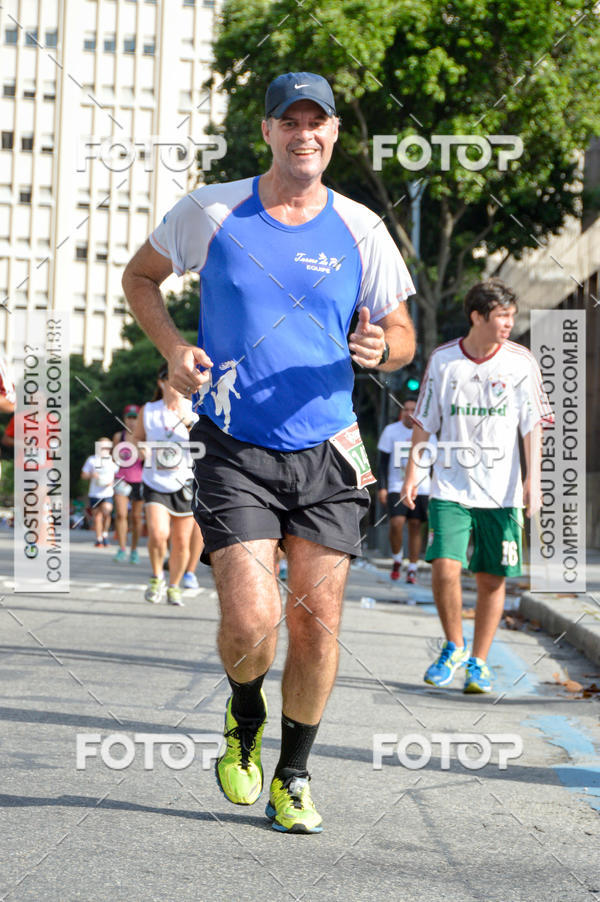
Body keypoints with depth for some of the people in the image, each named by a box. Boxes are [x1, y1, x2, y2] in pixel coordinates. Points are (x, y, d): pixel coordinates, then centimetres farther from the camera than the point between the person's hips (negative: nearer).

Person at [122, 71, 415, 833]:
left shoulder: (361, 230, 3)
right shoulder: (212, 211, 0)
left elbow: (401, 334, 11)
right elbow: (140, 276, 15)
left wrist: (380, 349, -14)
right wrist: (173, 348, -3)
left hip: (326, 454, 2)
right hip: (235, 453, -1)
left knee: (316, 621, -1)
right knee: (250, 623, -13)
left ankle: (293, 777, 19)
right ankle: (245, 714, 23)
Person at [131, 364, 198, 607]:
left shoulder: (195, 410, 0)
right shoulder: (148, 411, 2)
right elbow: (136, 438, 16)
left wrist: (190, 423, -23)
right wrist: (143, 450, -5)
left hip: (186, 483, 1)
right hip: (155, 482, -1)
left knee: (181, 542, 4)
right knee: (158, 534, -19)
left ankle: (174, 587, 26)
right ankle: (156, 577, 8)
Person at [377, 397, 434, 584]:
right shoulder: (391, 431, 3)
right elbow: (383, 461, 5)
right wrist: (382, 487, -3)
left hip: (421, 488, 1)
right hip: (397, 487, -1)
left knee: (415, 527, -1)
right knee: (396, 524, -16)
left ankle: (412, 570, 8)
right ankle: (396, 559, 9)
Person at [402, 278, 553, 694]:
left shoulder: (521, 361, 0)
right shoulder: (443, 359, 1)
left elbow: (534, 424, 1)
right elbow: (425, 421, 9)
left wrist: (533, 478, -7)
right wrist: (413, 472, 6)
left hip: (502, 491, 0)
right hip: (450, 488, 0)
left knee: (492, 579, 2)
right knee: (445, 568, -13)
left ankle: (478, 661, 18)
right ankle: (454, 646, 11)